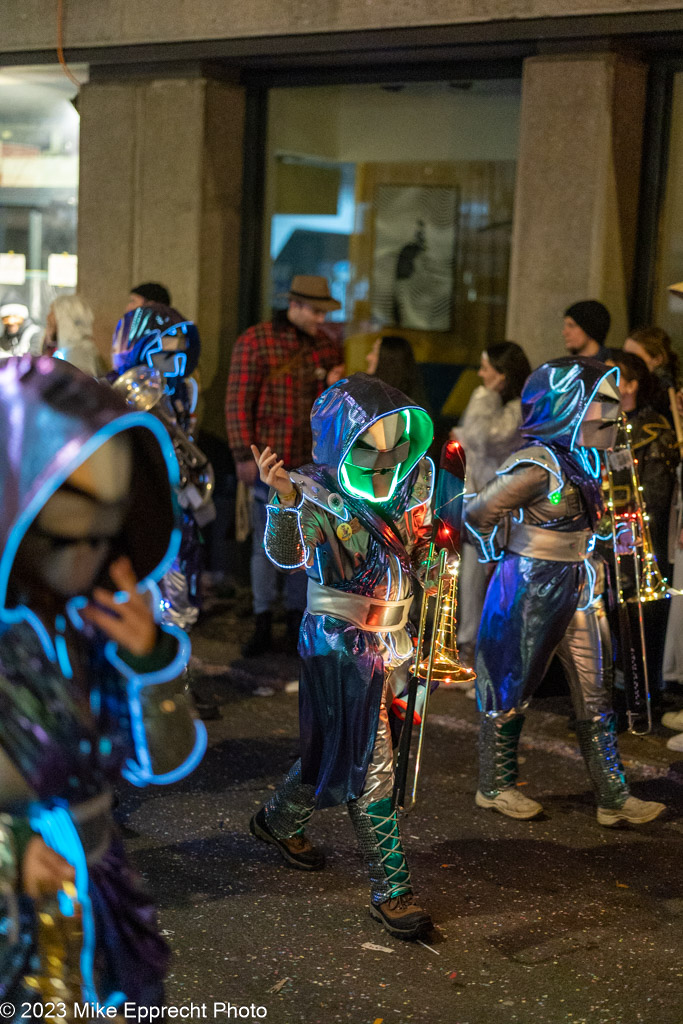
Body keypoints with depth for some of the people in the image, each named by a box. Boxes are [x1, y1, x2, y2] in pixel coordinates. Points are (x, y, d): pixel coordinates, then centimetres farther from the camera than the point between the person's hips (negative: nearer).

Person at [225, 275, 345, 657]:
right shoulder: (255, 342, -4)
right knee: (266, 543, 2)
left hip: (312, 462, 4)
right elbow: (238, 400, -5)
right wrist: (244, 454, -10)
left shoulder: (327, 346, 9)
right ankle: (263, 626, 12)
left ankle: (297, 623, 18)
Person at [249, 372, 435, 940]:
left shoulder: (412, 485, 2)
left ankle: (281, 819, 42)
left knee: (338, 746, 19)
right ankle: (392, 888, 2)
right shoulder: (322, 496, -16)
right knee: (372, 765, -5)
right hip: (342, 642, -7)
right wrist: (284, 499, -52)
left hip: (393, 638, 7)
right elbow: (288, 555, -35)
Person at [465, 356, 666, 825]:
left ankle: (614, 797, 14)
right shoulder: (538, 466, -21)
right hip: (532, 587, -8)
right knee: (513, 687, 7)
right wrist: (502, 555, 1)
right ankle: (494, 786, 23)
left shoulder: (585, 459, 5)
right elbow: (477, 513, -15)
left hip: (579, 586, 8)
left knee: (596, 690, 8)